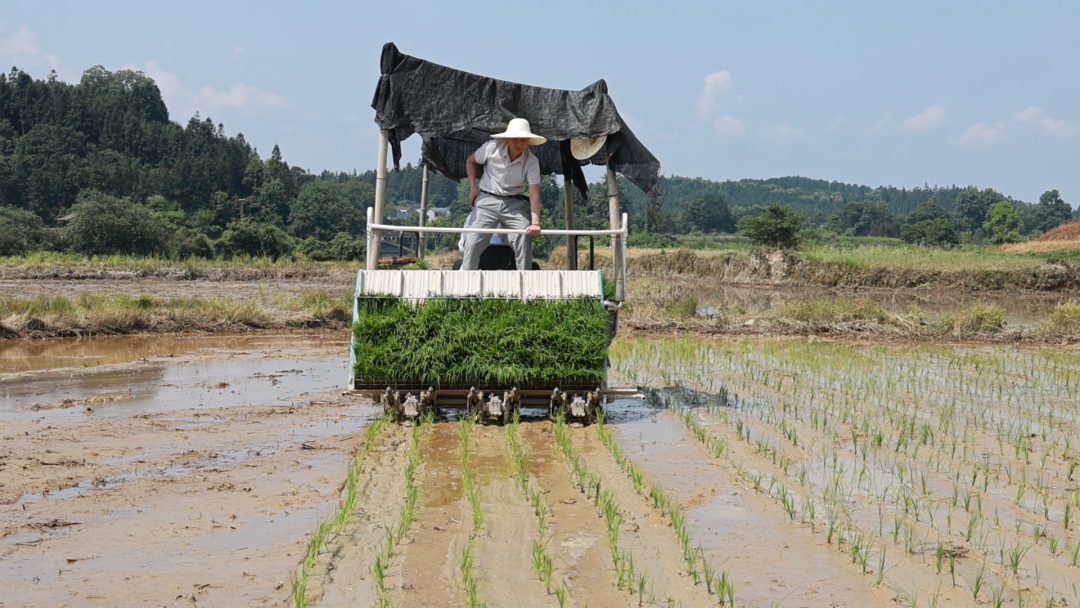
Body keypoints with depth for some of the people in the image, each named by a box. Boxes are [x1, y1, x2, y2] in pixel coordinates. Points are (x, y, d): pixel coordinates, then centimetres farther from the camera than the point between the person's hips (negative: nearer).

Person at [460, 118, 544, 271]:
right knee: (474, 242, -9)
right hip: (487, 201, 0)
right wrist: (472, 187, 0)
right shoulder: (492, 147, -12)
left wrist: (535, 222, -31)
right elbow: (470, 161, 8)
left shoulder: (532, 161, -13)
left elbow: (534, 193, -19)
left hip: (514, 204, 0)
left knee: (524, 238, -16)